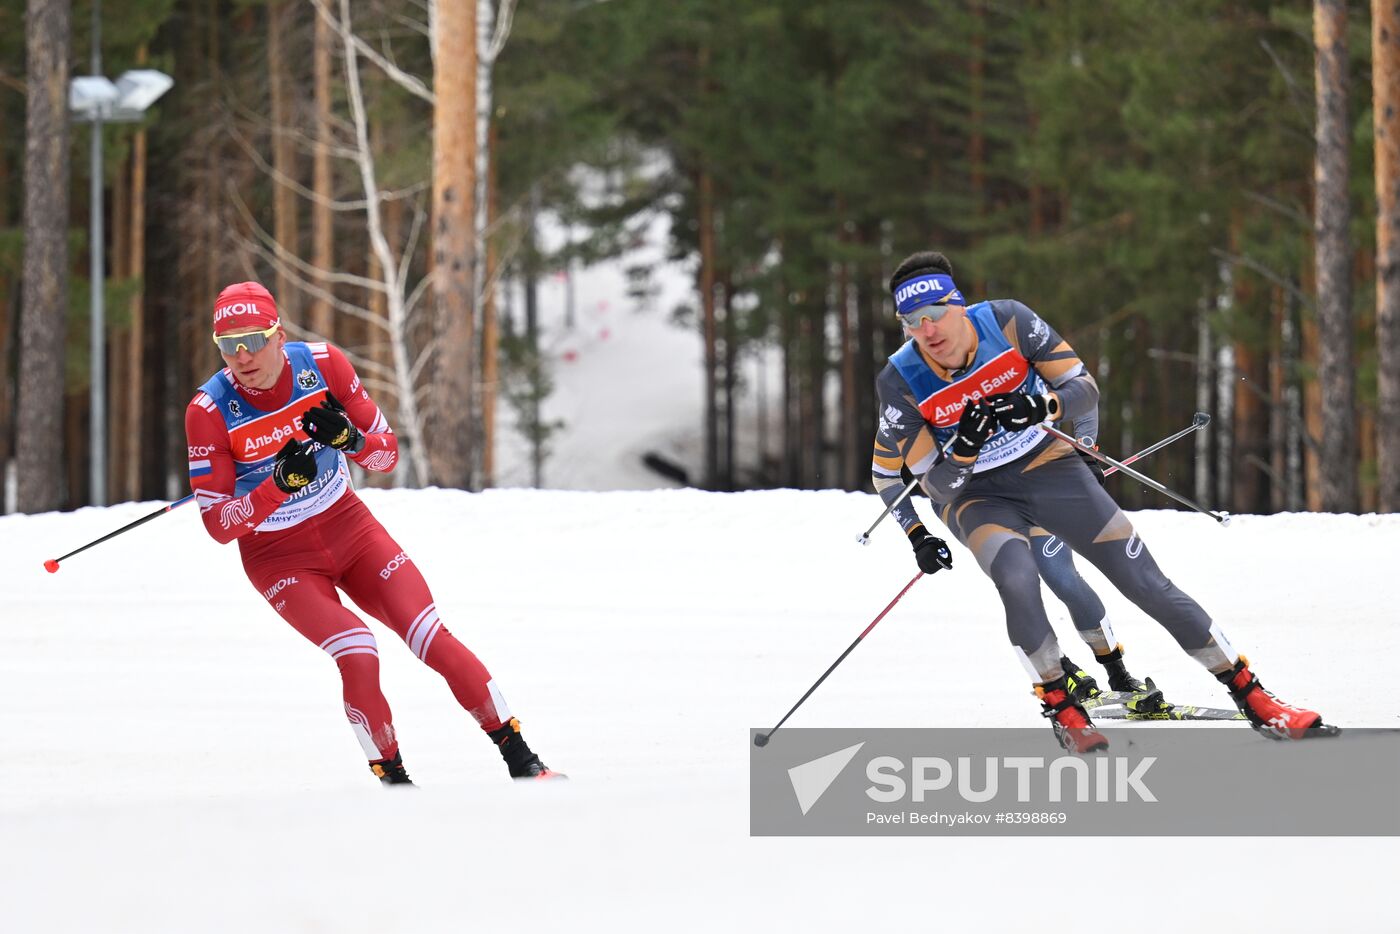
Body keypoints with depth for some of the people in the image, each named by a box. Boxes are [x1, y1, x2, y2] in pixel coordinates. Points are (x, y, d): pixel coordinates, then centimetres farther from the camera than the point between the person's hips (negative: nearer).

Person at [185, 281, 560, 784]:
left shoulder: (323, 364, -14)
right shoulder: (209, 411, -20)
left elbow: (388, 453, -4)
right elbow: (218, 524, -18)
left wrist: (348, 439, -26)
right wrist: (280, 484, -33)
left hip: (348, 526, 2)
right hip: (279, 557, -2)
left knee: (434, 640, -10)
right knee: (358, 657, -23)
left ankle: (520, 760, 0)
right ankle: (393, 780, -6)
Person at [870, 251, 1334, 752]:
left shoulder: (1006, 321, -19)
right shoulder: (900, 382, -20)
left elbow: (1085, 388, -12)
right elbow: (939, 485, -12)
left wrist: (1041, 407, -30)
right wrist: (917, 536, -32)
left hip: (1047, 467, 1)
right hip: (975, 496, -1)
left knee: (1148, 583, -3)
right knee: (1017, 579, -32)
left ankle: (1252, 697, 7)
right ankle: (1062, 710, -12)